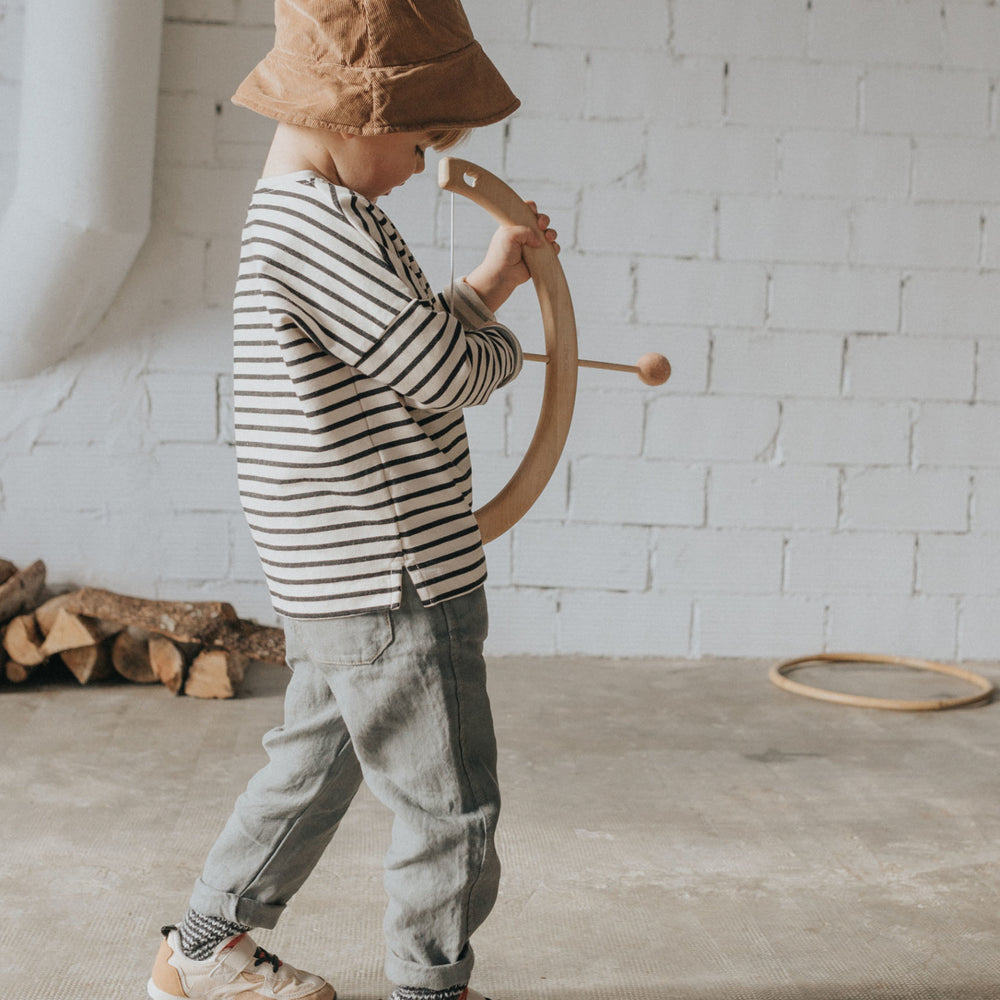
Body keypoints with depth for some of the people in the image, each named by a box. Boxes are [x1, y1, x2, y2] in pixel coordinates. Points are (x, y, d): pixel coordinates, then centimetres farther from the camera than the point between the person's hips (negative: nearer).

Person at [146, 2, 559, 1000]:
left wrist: (485, 283, 20)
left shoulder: (301, 214, 15)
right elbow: (444, 375, -20)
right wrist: (501, 344, -2)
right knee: (449, 804, 4)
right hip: (393, 583, -11)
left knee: (314, 765, 23)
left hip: (338, 586, 11)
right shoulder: (314, 218, -19)